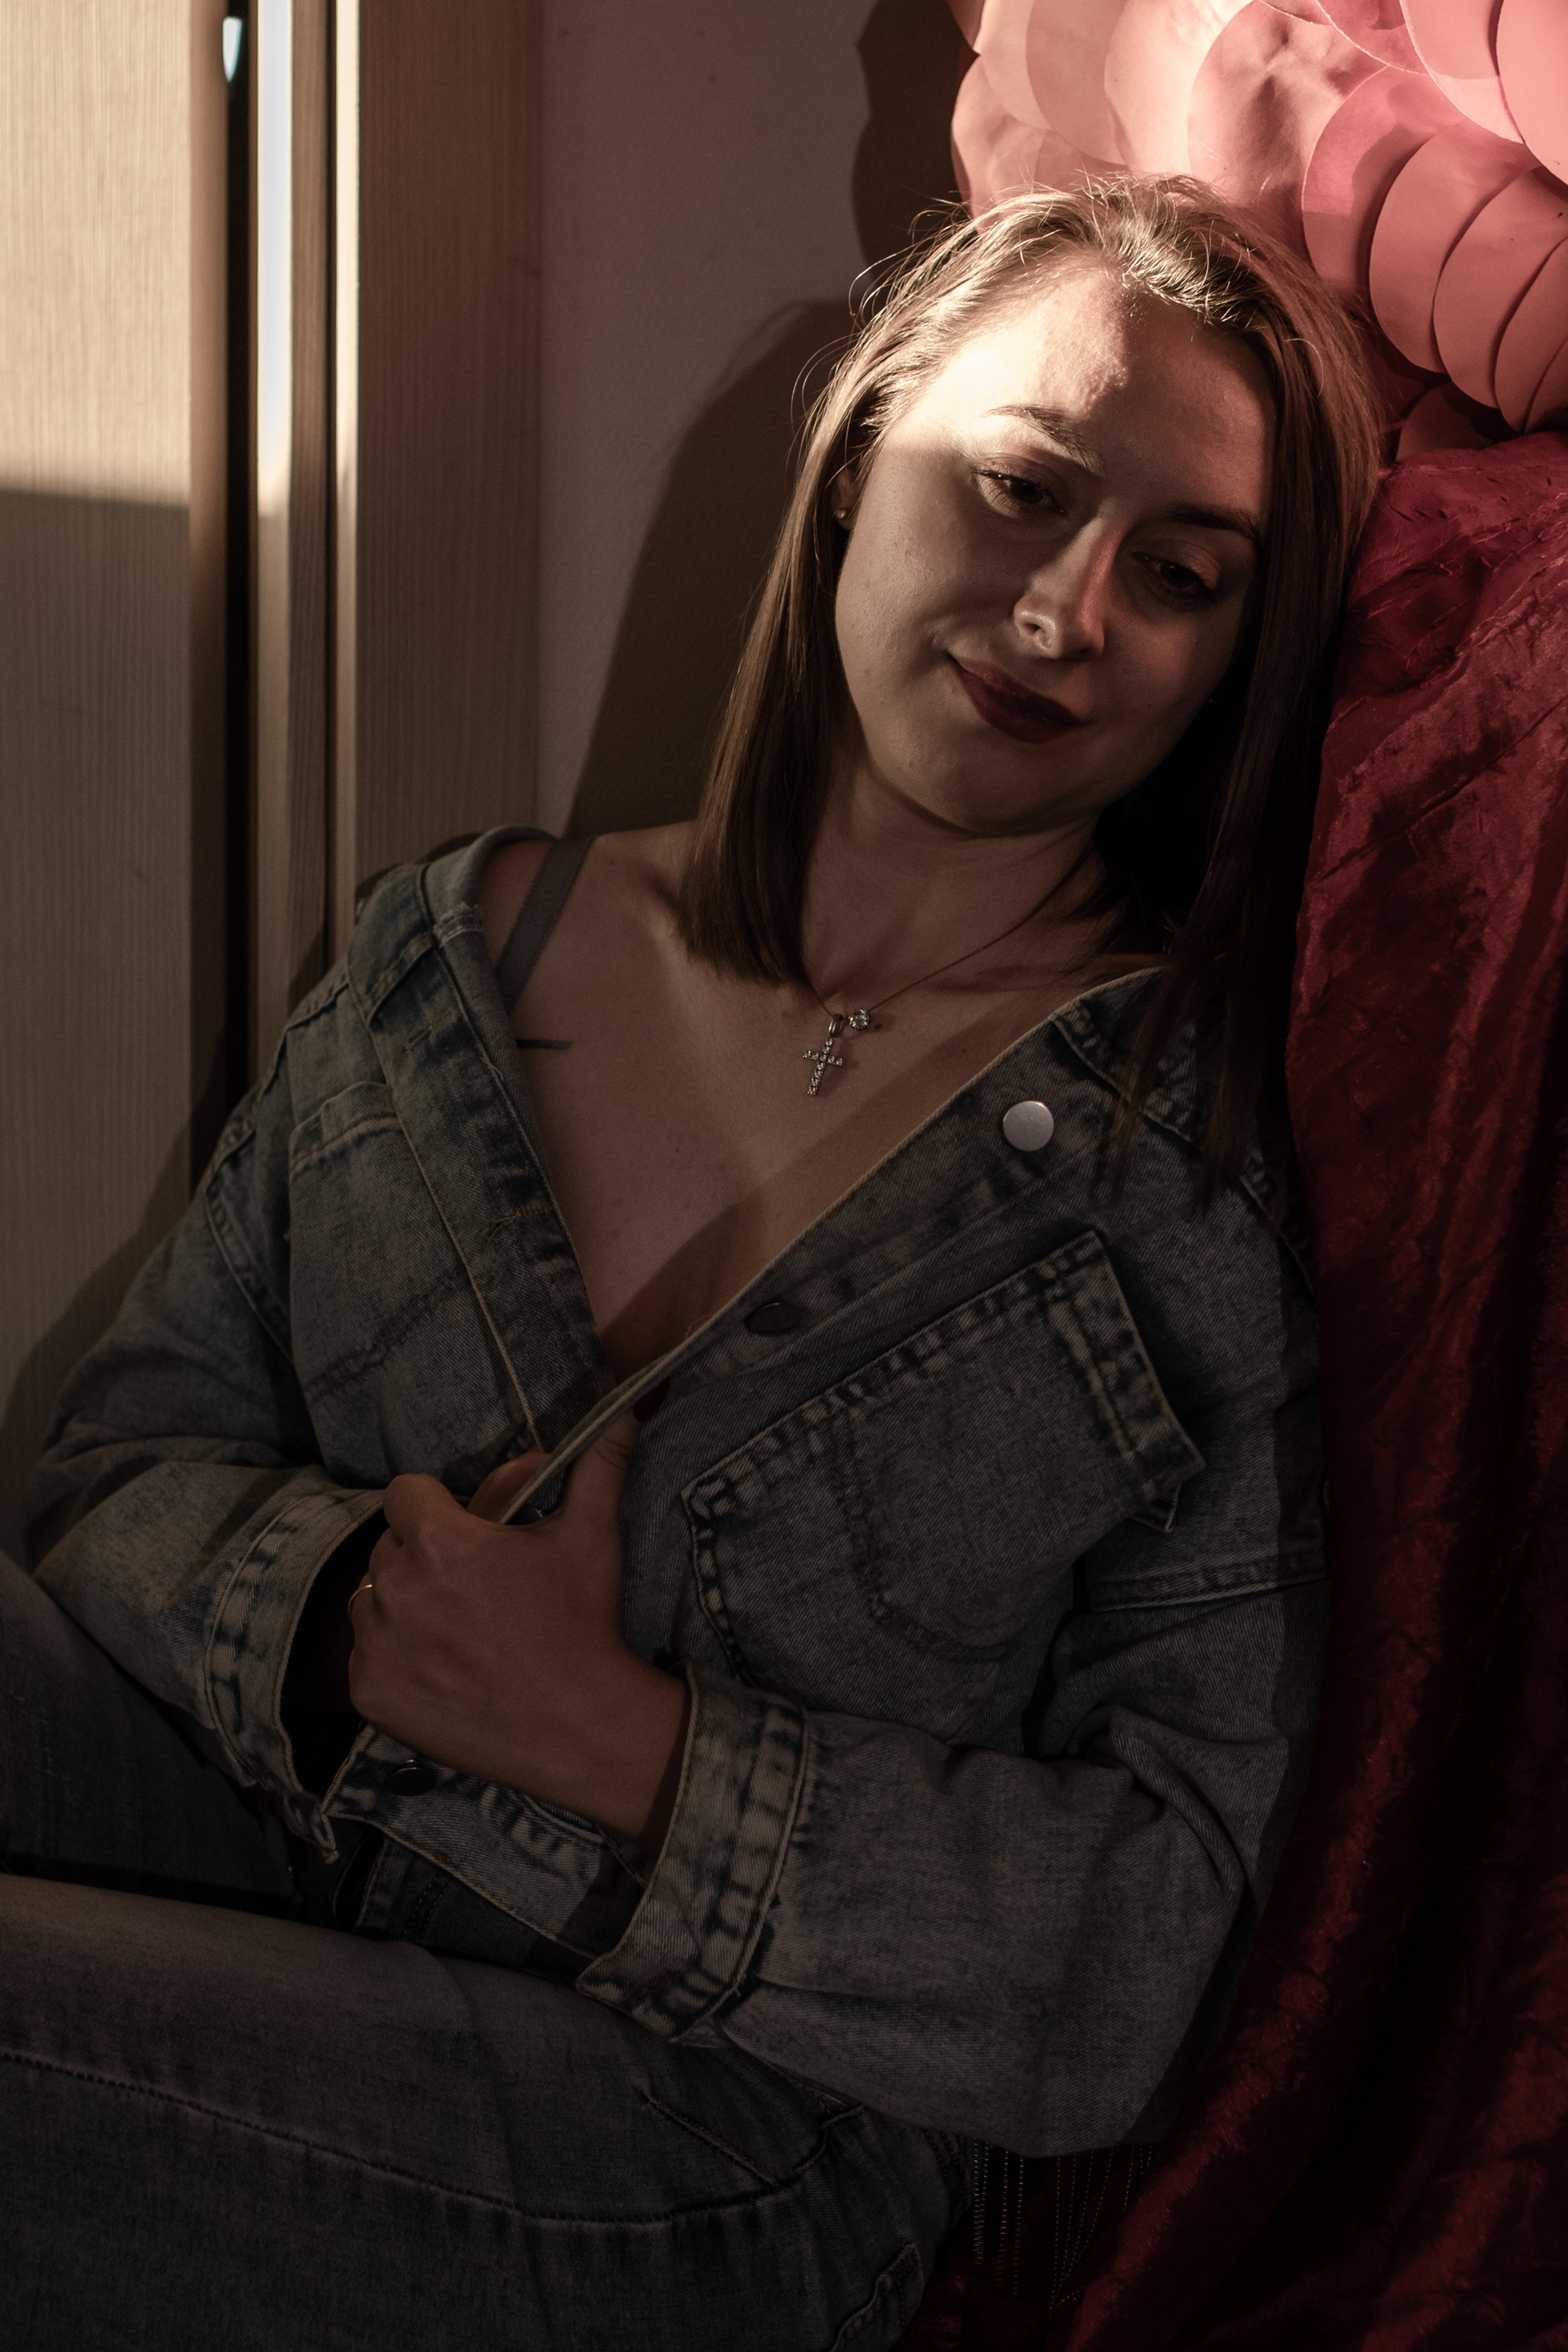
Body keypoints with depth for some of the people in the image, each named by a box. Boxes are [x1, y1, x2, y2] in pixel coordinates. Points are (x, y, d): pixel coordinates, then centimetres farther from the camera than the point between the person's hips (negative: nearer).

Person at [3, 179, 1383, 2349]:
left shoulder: (1220, 1176, -7)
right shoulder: (463, 952, 7)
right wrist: (341, 1608, -14)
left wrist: (625, 1755, -18)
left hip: (723, 2126, -4)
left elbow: (1149, 1951, -9)